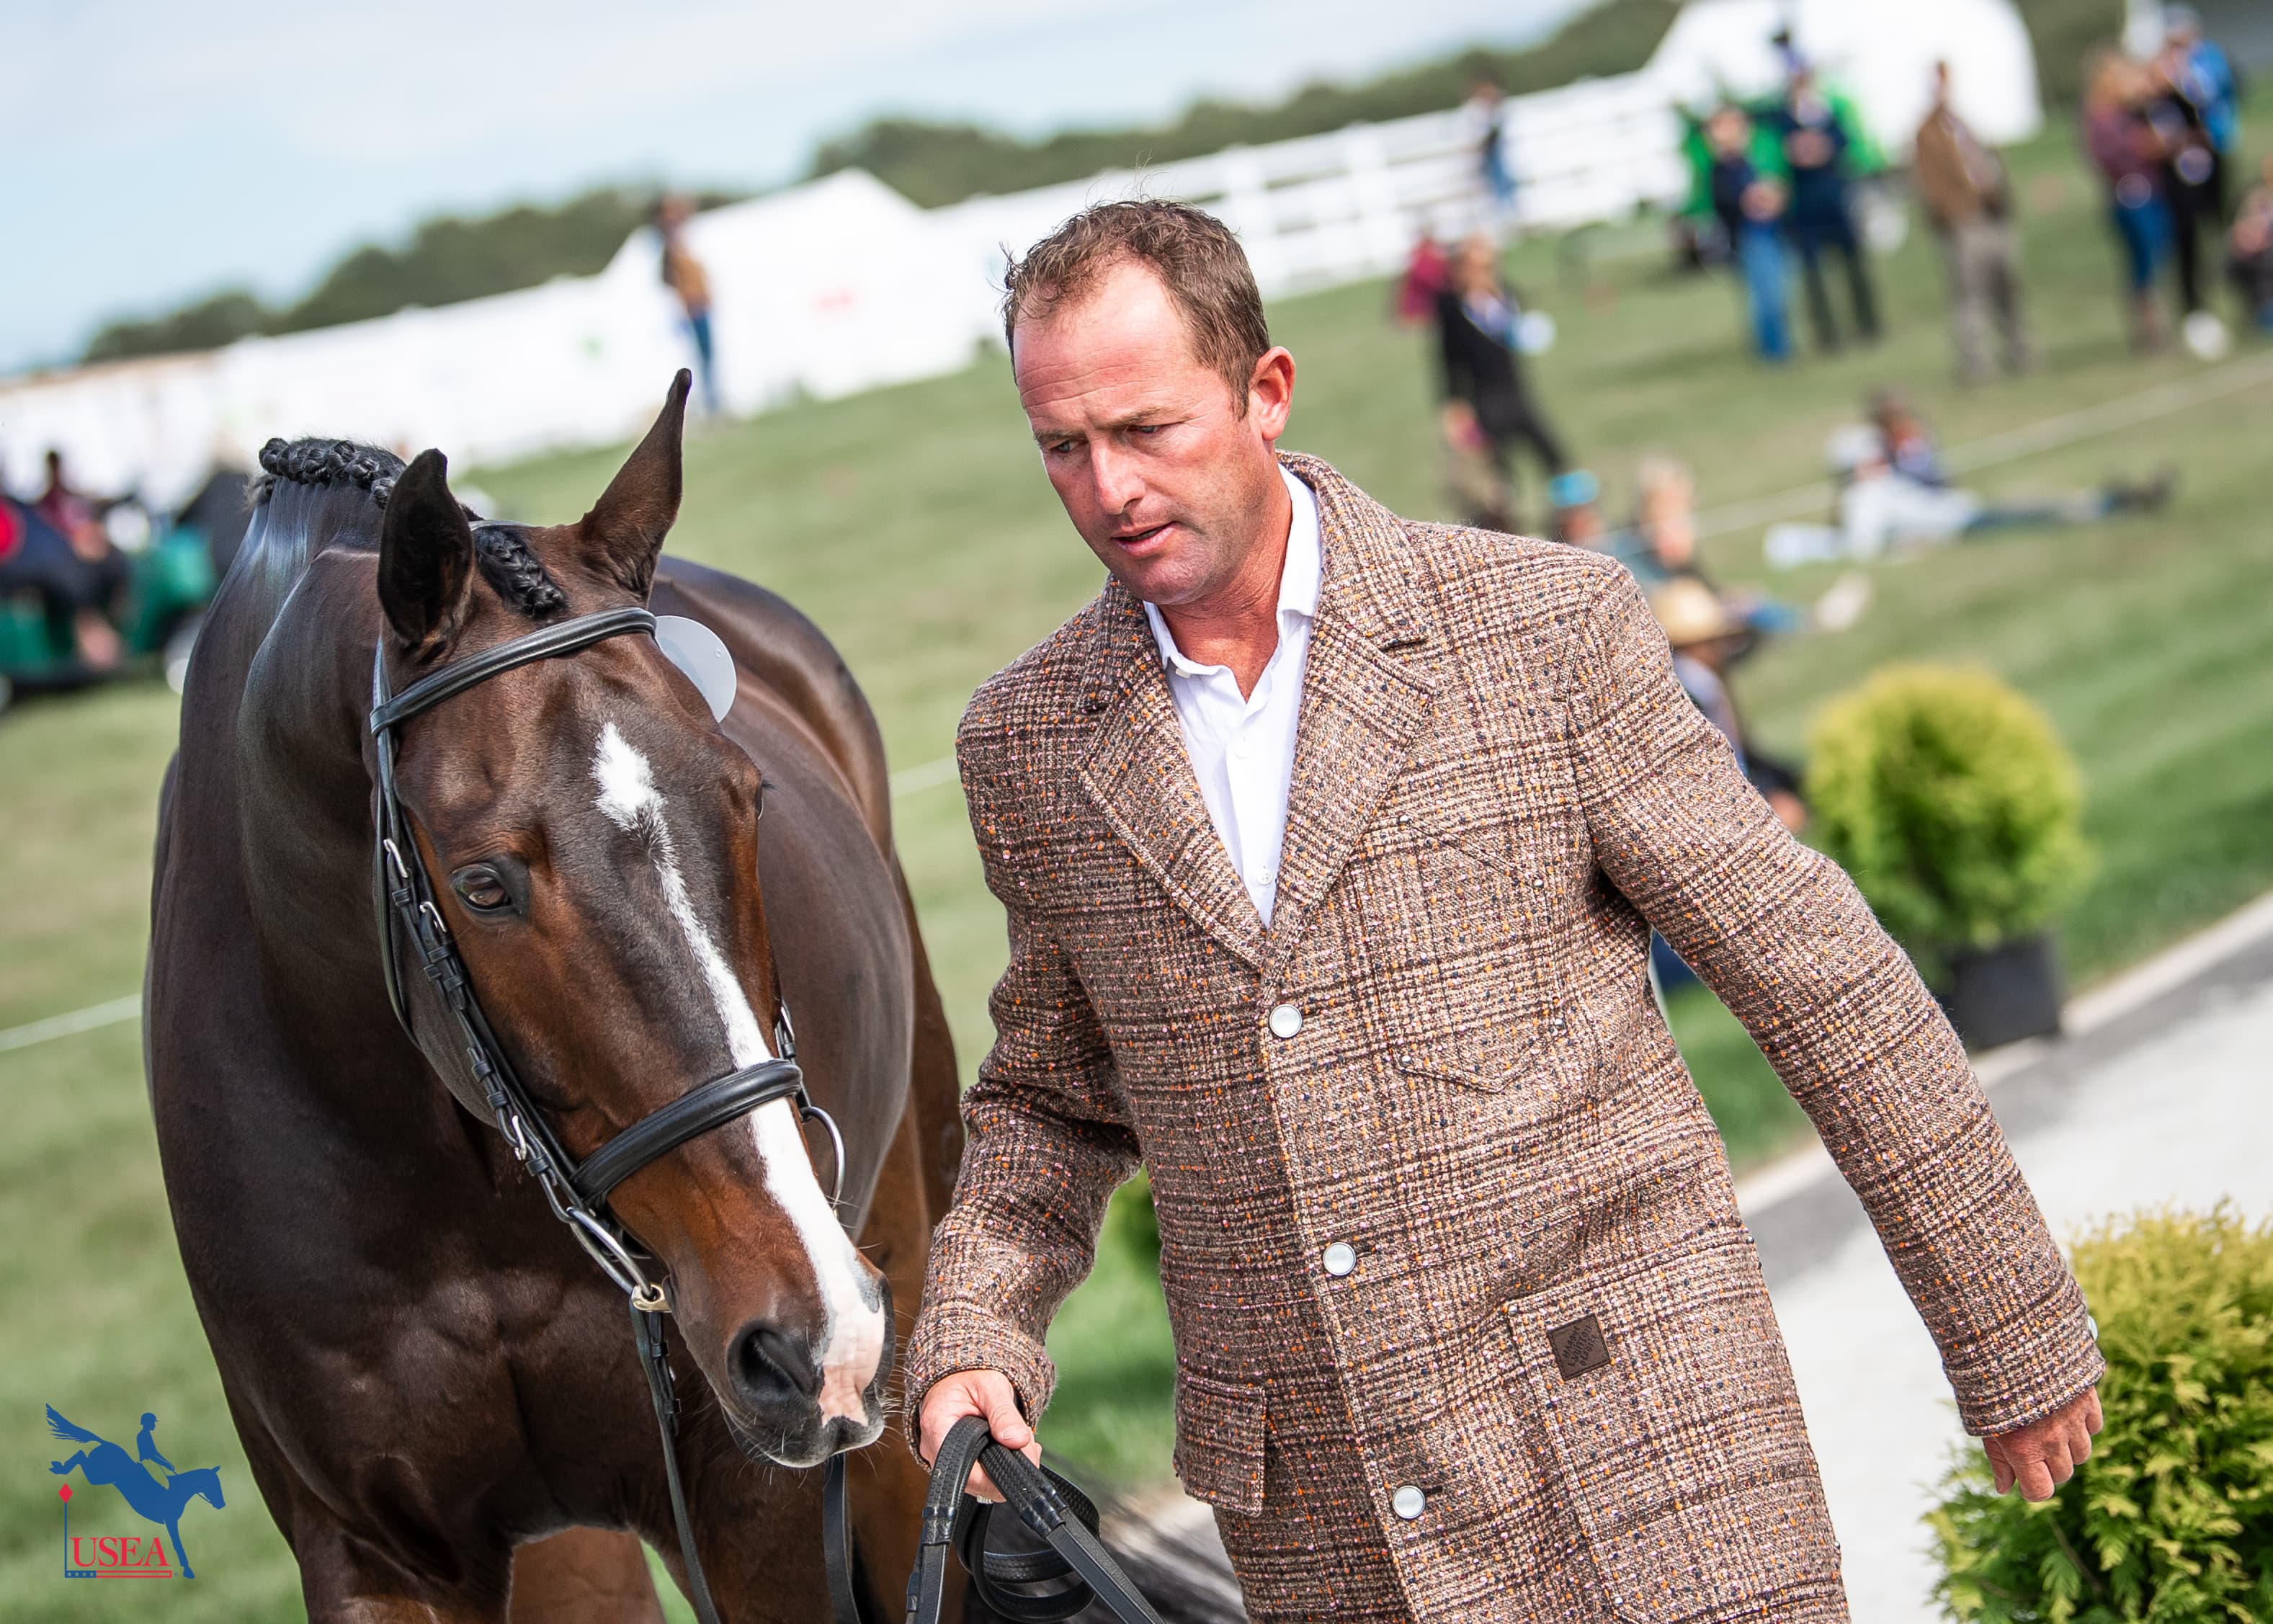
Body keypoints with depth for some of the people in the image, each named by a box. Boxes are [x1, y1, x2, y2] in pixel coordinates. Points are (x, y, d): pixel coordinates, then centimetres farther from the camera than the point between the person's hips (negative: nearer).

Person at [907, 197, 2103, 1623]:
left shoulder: (1547, 628, -6)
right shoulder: (1029, 744, 5)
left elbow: (1823, 986, -1)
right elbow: (1053, 1100, 19)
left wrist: (2018, 1336, 3)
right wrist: (971, 1343, 0)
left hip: (1639, 1459, -3)